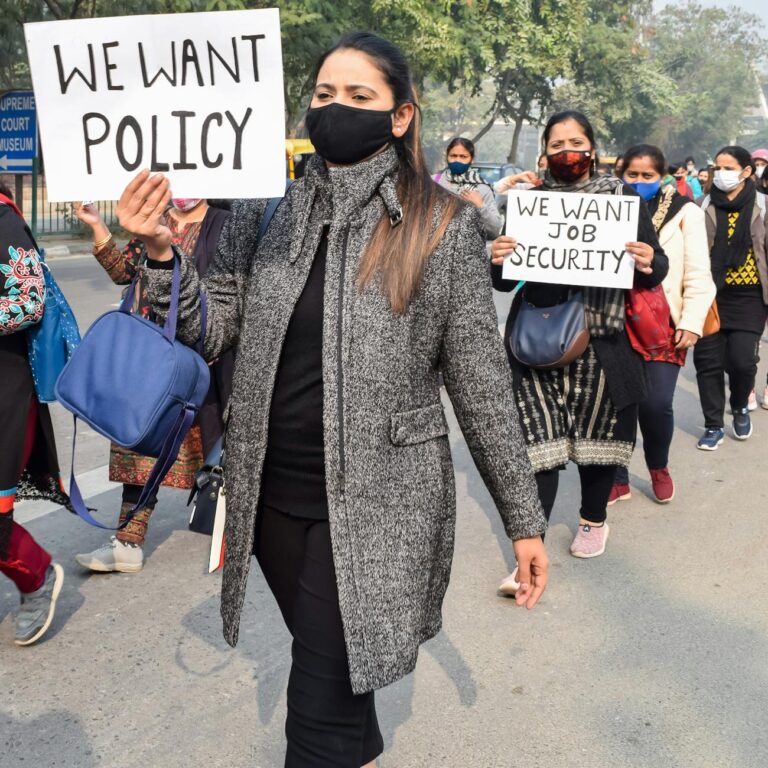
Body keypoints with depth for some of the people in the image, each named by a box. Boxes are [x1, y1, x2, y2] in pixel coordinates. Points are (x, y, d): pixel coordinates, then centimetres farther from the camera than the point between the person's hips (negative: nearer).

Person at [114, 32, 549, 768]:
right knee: (335, 673, 22)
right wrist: (160, 252, -15)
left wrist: (523, 518, -1)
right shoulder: (266, 210, 3)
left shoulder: (441, 226, -7)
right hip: (274, 494, 4)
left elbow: (480, 382, -5)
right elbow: (214, 328, 3)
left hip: (375, 506, -4)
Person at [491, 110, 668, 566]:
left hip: (603, 343, 1)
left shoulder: (624, 198, 5)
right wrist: (498, 262, -12)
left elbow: (658, 269, 7)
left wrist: (649, 264, -16)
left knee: (599, 436, 12)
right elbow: (507, 281, 10)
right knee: (539, 444, -7)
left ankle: (594, 519, 37)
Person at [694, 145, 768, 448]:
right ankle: (713, 425, 18)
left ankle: (740, 407, 22)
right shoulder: (706, 206, 4)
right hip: (711, 293, 2)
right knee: (707, 360, 1)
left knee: (742, 360, -11)